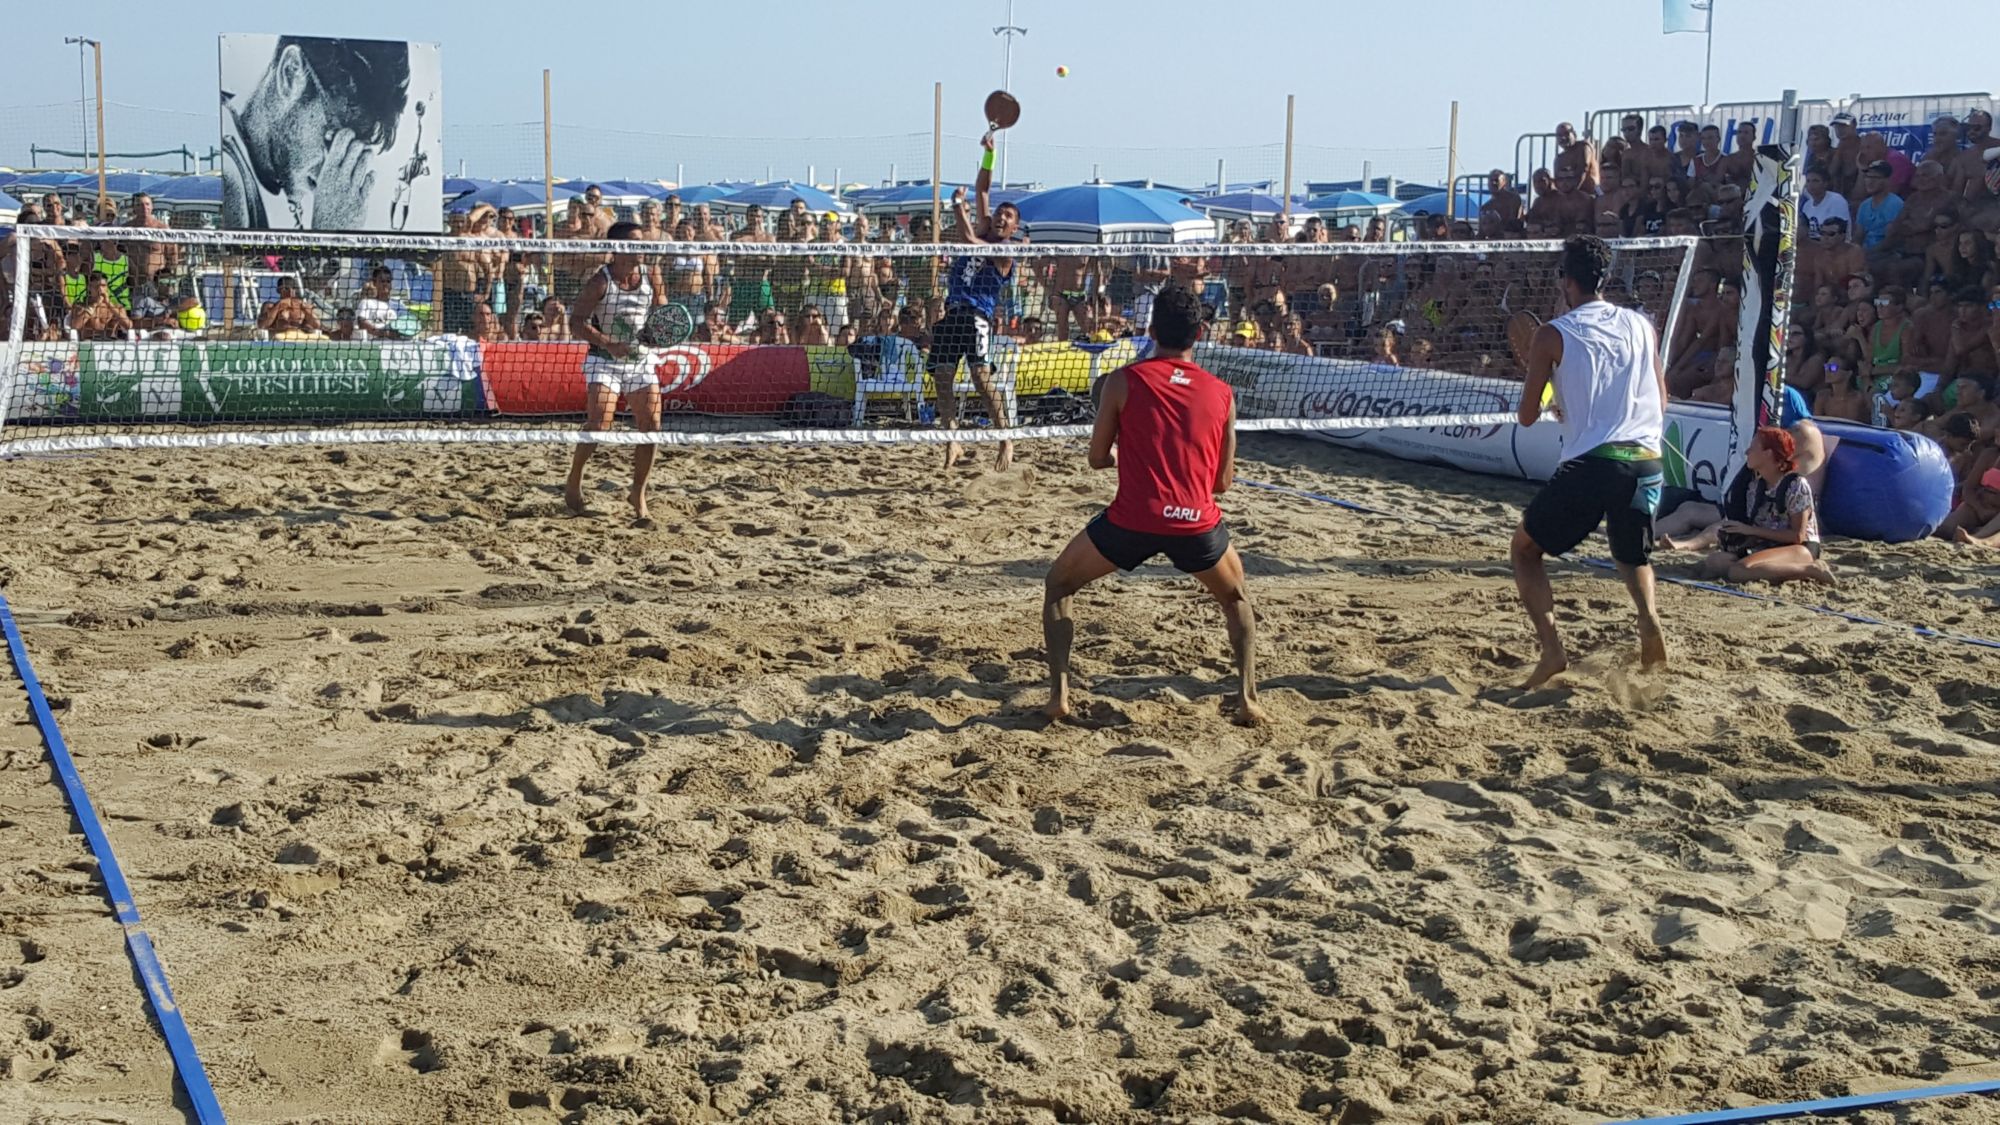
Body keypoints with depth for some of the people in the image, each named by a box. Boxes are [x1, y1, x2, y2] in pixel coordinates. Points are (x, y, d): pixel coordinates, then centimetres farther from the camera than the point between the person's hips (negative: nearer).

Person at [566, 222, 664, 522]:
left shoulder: (649, 276, 2)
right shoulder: (601, 281, -12)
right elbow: (577, 323, -15)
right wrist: (607, 343, -29)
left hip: (640, 361, 5)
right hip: (605, 361, -5)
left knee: (651, 427, -2)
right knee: (599, 424, -17)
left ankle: (638, 493, 13)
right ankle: (574, 482, 6)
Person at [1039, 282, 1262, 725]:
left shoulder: (1124, 380, 2)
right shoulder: (1222, 393, 8)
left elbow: (1097, 458, 9)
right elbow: (1223, 482, 14)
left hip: (1133, 520, -2)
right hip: (1197, 523, 2)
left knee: (1058, 585, 22)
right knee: (1236, 600, 31)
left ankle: (1059, 693, 9)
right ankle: (1248, 698, 16)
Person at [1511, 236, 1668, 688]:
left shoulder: (1554, 334, 1)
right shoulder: (1642, 326, 13)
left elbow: (1528, 416, 4)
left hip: (1590, 461, -4)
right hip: (1646, 460, 4)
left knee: (1525, 548, 15)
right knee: (1633, 557, 30)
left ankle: (1551, 648, -3)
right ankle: (1649, 619, -1)